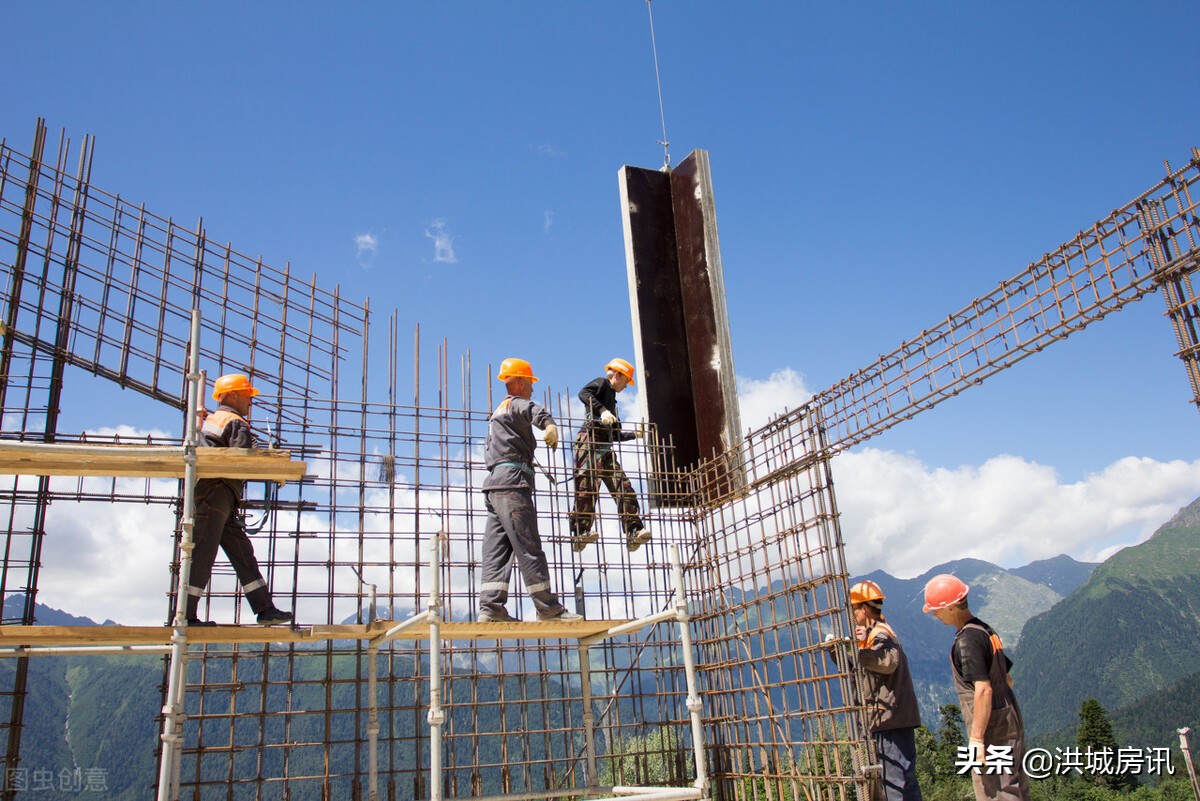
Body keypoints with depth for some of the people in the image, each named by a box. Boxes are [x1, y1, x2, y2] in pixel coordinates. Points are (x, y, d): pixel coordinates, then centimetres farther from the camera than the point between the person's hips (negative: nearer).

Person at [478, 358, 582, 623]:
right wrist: (550, 426, -49)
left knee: (497, 549, 2)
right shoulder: (516, 404, -3)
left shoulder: (498, 411, 28)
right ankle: (548, 607, -8)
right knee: (528, 547, -9)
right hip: (512, 482, -10)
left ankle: (491, 608, -4)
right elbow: (533, 410, -29)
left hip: (495, 484, 10)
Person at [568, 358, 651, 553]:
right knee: (588, 486, -18)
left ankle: (633, 532, -6)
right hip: (590, 441, -9)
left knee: (623, 487, -3)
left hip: (605, 448, 9)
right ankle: (580, 533, -23)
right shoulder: (602, 383, 9)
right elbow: (584, 393, -16)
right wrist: (602, 411, -26)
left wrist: (635, 434, 44)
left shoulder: (611, 399, 34)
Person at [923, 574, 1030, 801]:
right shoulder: (987, 631, 11)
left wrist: (977, 738, -22)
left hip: (991, 730, -10)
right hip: (1010, 722, 10)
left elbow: (984, 689, -25)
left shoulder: (967, 640, -19)